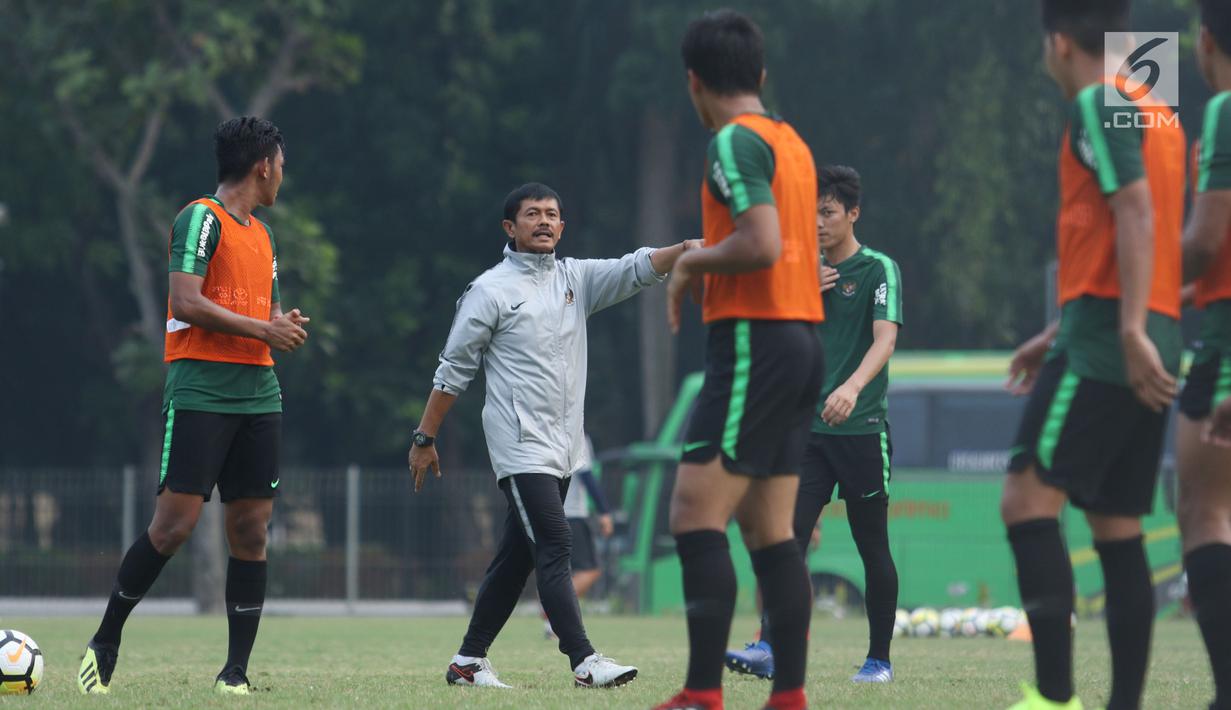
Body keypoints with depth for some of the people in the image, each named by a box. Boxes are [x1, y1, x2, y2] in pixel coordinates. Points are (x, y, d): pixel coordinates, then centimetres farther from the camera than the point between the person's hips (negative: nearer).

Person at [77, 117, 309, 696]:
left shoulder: (262, 233, 20)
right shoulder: (203, 219, -6)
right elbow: (186, 303, -17)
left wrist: (285, 327, 7)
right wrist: (264, 330, -13)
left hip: (259, 397, 8)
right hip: (200, 395, -8)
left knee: (251, 530, 2)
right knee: (174, 525, -11)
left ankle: (236, 671, 4)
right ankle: (105, 642, 4)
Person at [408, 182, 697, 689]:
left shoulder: (576, 278, 12)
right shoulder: (490, 291, -3)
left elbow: (635, 270, -3)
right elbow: (454, 371, 0)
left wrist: (684, 250, -23)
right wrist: (424, 440, 1)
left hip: (564, 448, 7)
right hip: (521, 449, -7)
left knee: (516, 558, 11)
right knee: (554, 547, -16)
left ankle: (469, 661, 19)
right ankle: (584, 662, -22)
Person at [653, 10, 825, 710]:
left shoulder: (735, 141, -10)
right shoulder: (793, 142, 17)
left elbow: (762, 245, -21)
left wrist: (693, 263, -5)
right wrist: (706, 265, 21)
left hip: (753, 341, -9)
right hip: (804, 342, 9)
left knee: (695, 515, -11)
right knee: (770, 528, 9)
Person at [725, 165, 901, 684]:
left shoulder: (878, 269, -4)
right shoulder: (811, 271, 14)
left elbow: (885, 337, -19)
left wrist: (853, 387, -37)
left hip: (862, 428, -5)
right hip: (809, 427, 5)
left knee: (872, 547, 3)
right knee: (788, 536, -10)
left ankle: (879, 658, 13)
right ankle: (769, 649, -19)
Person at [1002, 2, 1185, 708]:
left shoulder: (1098, 106, -7)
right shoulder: (1159, 113, 21)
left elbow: (1137, 212, -19)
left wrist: (1130, 333, -24)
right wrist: (1059, 333, 30)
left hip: (1104, 344, -9)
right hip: (1150, 347, 9)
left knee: (1029, 496, -12)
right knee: (1117, 526, 10)